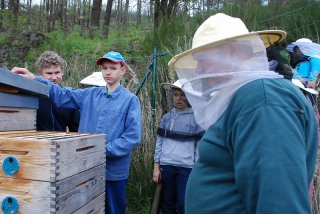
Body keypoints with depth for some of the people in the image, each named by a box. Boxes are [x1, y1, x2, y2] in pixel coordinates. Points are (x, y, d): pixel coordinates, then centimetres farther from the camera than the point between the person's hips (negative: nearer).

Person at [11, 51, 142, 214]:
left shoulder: (130, 100, -7)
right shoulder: (90, 95, 7)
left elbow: (133, 137, -14)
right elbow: (62, 95, -2)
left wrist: (105, 150, -20)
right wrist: (34, 79, -15)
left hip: (114, 170, -4)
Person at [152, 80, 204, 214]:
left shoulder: (196, 117, -1)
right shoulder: (166, 117, 8)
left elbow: (200, 146, -2)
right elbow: (159, 142, 9)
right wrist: (156, 166, 4)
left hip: (186, 168, -3)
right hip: (166, 167, 4)